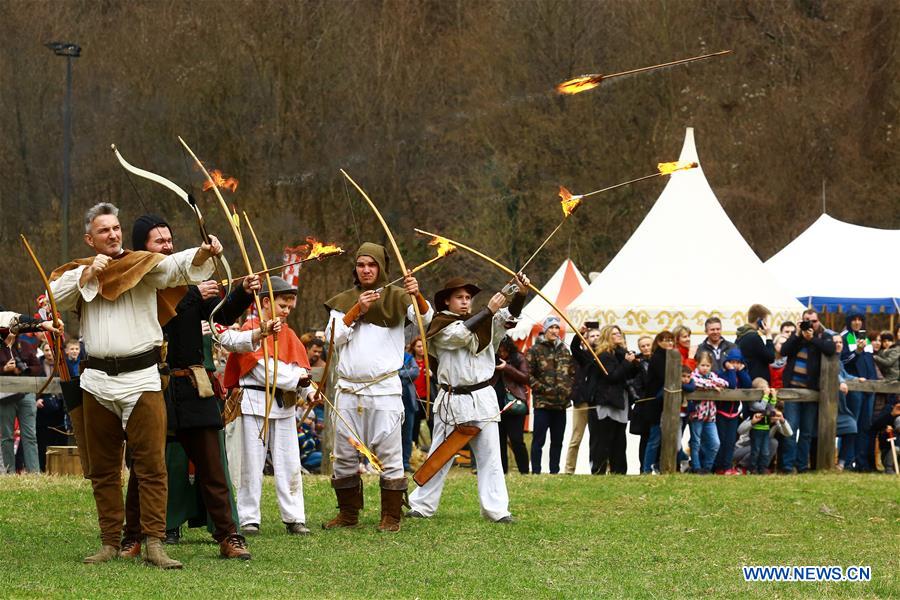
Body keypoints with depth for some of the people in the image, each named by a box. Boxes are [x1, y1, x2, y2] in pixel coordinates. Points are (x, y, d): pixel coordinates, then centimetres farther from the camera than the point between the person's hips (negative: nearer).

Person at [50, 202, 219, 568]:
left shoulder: (144, 266, 3)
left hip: (141, 379, -4)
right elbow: (56, 297, -1)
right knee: (103, 469, 9)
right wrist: (88, 273, -10)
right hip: (97, 382, 4)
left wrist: (203, 253, -36)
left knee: (151, 465, -8)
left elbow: (176, 266, -16)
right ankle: (110, 543, 15)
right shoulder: (78, 273, 14)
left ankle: (153, 543, -8)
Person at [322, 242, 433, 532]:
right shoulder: (343, 301, 14)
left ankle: (391, 516, -2)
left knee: (390, 453, -7)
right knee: (344, 455, 6)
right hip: (348, 388, 3)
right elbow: (333, 338, 1)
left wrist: (417, 295, -33)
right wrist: (357, 310, -10)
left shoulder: (396, 298, 5)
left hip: (384, 387, -3)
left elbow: (426, 318, -12)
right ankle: (348, 513, 16)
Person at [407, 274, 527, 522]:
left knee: (490, 456, -1)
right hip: (452, 400, -3)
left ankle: (497, 510, -2)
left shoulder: (484, 323, 11)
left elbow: (509, 315, -3)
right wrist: (489, 310, -21)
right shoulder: (441, 327, 0)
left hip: (482, 398, 3)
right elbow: (461, 334, -19)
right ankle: (421, 506, 11)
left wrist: (521, 294, -22)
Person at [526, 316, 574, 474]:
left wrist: (569, 389, 3)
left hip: (561, 402, 5)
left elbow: (572, 372, 17)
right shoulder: (535, 351, -2)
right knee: (539, 439, -4)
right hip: (542, 402, -5)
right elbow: (528, 375, -7)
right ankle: (536, 471, -1)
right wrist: (544, 389, -13)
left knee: (557, 440, 9)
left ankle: (555, 470, 15)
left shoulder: (564, 350, 13)